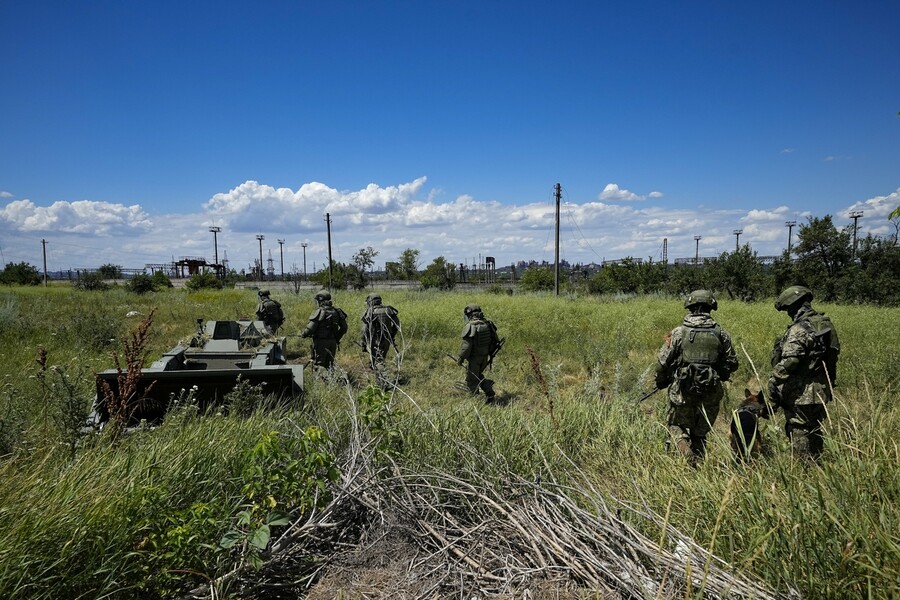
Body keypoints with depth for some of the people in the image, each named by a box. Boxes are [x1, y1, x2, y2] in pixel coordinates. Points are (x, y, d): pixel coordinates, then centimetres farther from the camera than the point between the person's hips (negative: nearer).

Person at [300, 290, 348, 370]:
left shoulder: (319, 311, -13)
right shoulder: (336, 311, 7)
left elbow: (311, 328, -15)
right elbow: (344, 328, 10)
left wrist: (303, 335, 3)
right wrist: (337, 338, 20)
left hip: (321, 342, -6)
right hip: (332, 342, 6)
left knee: (319, 364, 1)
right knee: (329, 364, 14)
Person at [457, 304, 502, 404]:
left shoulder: (470, 326, -18)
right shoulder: (487, 324, 2)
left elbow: (466, 345, -21)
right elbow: (496, 340, 8)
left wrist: (461, 358, -11)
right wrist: (491, 354, 18)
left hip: (474, 357, -7)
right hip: (485, 356, 7)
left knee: (471, 379, 8)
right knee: (478, 376, 23)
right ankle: (491, 395, 15)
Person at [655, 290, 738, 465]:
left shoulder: (678, 332, -7)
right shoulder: (720, 333, 0)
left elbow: (663, 361, -5)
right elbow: (732, 364, 6)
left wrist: (661, 381, 13)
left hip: (683, 391, -2)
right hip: (711, 393, 2)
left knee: (676, 425, 16)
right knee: (701, 431, 19)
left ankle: (686, 453, -8)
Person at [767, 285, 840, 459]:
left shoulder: (799, 329, -20)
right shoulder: (825, 324, 7)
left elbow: (788, 362, -27)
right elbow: (832, 356, 15)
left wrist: (773, 382, -19)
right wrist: (830, 385, 22)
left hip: (801, 395, -9)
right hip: (821, 391, 9)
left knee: (800, 438, 1)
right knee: (814, 434, 21)